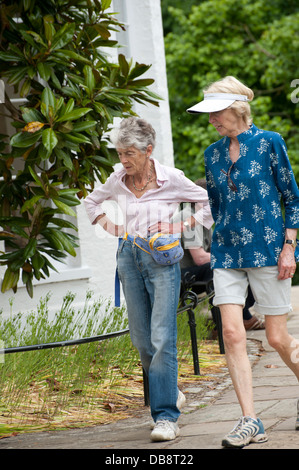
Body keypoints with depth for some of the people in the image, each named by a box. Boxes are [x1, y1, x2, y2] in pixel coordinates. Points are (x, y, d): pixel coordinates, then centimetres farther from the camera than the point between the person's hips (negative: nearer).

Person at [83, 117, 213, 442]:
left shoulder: (171, 179, -8)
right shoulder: (118, 181, 4)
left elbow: (211, 204, 0)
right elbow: (92, 202, 23)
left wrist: (180, 227, -8)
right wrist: (112, 228, 8)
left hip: (162, 258, -5)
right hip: (129, 257, 5)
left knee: (162, 338, -13)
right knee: (141, 339, 8)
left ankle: (166, 417, -13)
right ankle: (170, 392, 31)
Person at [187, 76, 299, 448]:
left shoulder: (268, 143, -4)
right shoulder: (213, 154, 10)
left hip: (267, 250, -4)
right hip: (227, 255, 4)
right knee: (232, 333, -10)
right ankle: (250, 422, -9)